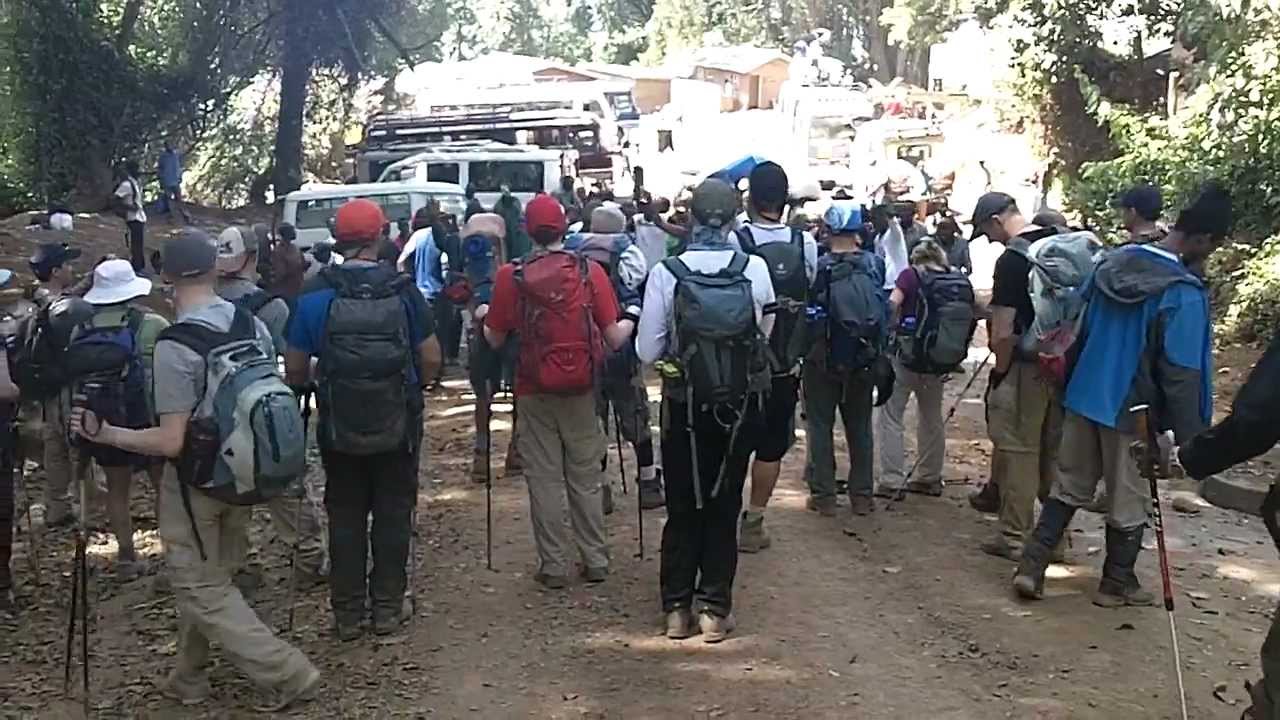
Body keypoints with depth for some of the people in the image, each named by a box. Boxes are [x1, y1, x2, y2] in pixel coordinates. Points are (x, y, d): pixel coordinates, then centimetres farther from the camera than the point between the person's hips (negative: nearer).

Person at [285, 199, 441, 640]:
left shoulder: (314, 299, -8)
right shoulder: (403, 292, -9)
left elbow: (295, 373, -3)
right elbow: (431, 361, -4)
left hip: (340, 429, 0)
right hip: (398, 427, 0)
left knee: (345, 519, 12)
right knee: (393, 516, 12)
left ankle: (348, 612, 18)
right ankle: (388, 607, 18)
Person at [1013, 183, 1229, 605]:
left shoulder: (1113, 263, 1)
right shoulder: (1184, 294, -20)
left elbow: (1082, 331, 11)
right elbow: (1181, 375, -19)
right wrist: (1190, 438, -12)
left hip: (1085, 397, 6)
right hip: (1133, 411, -6)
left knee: (1069, 487, 16)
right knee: (1129, 502, 11)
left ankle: (1030, 567, 15)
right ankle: (1117, 585, 25)